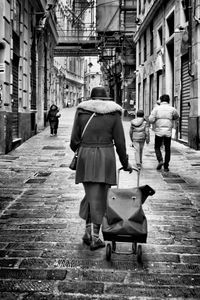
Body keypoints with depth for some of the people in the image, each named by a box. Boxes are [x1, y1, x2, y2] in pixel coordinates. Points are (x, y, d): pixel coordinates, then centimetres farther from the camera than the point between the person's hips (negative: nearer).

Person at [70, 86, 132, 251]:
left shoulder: (81, 111, 4)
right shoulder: (114, 113, 2)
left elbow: (75, 139, 3)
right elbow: (120, 141, 0)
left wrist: (75, 151, 23)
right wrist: (125, 163, 11)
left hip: (86, 157, 1)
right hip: (106, 157, -1)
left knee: (90, 194, 15)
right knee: (100, 197, 6)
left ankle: (89, 232, 11)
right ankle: (94, 237, 7)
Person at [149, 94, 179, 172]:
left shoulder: (156, 108, -3)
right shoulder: (172, 109, 1)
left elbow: (151, 119, -9)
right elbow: (176, 117, 19)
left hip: (159, 131, -1)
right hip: (168, 132, 1)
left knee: (157, 147, 15)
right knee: (167, 149, 10)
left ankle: (160, 160, -6)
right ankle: (166, 166, 10)